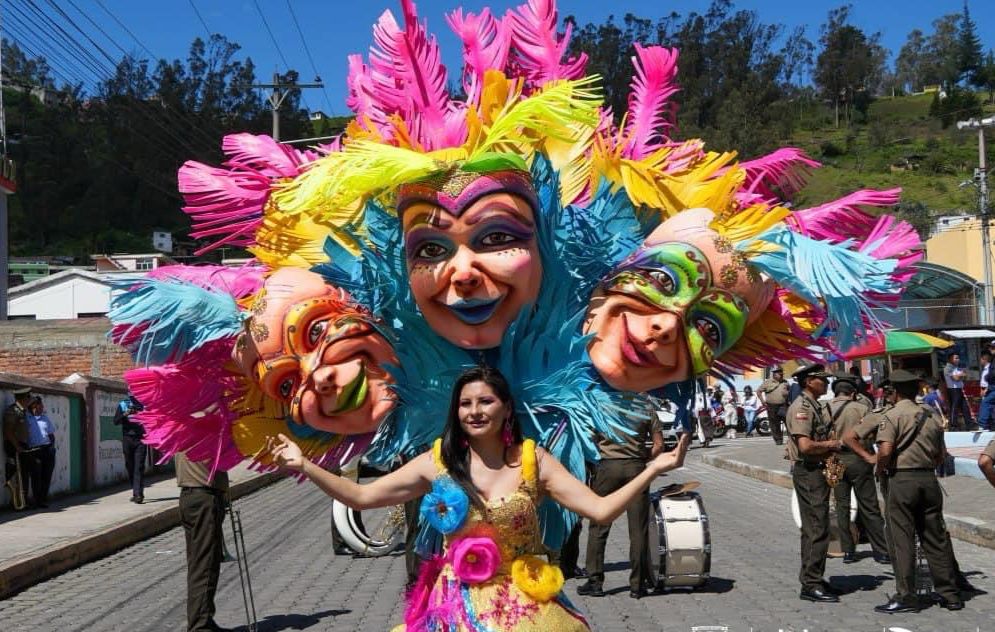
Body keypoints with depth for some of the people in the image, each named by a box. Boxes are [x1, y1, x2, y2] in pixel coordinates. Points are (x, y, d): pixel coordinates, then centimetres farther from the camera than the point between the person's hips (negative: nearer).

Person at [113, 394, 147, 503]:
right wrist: (125, 415, -13)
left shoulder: (143, 403, 7)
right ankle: (135, 492, 18)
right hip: (127, 438, 2)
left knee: (139, 467, -10)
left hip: (140, 438, -2)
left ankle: (138, 494, -15)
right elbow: (116, 421, 4)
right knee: (130, 467, 6)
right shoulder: (122, 404, 10)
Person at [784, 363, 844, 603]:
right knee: (817, 529, -10)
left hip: (817, 471, 10)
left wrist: (831, 445, 7)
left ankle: (812, 579, 21)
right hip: (808, 472, -10)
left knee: (813, 529, 14)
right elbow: (806, 446, -25)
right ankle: (811, 585, -7)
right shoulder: (801, 408, -15)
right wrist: (831, 444, -10)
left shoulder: (814, 406, 16)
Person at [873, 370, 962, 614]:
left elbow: (885, 451, -18)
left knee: (902, 540, -1)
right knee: (936, 539, 11)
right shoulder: (930, 417, 12)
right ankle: (949, 594, 16)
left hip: (901, 479, -5)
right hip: (929, 478, 6)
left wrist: (879, 469, -1)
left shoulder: (892, 416, -7)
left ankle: (906, 597, -1)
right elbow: (941, 456, 13)